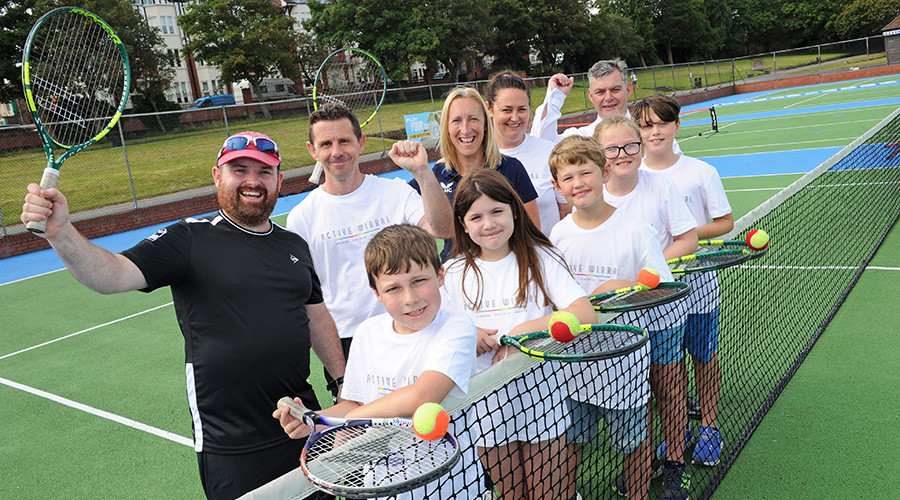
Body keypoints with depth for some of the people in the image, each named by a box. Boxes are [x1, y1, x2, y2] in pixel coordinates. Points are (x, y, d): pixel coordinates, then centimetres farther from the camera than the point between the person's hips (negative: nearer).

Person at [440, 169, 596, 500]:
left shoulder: (539, 259, -4)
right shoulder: (452, 274, 1)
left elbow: (587, 315, -15)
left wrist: (523, 331, -23)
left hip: (539, 394, -1)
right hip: (486, 405, 2)